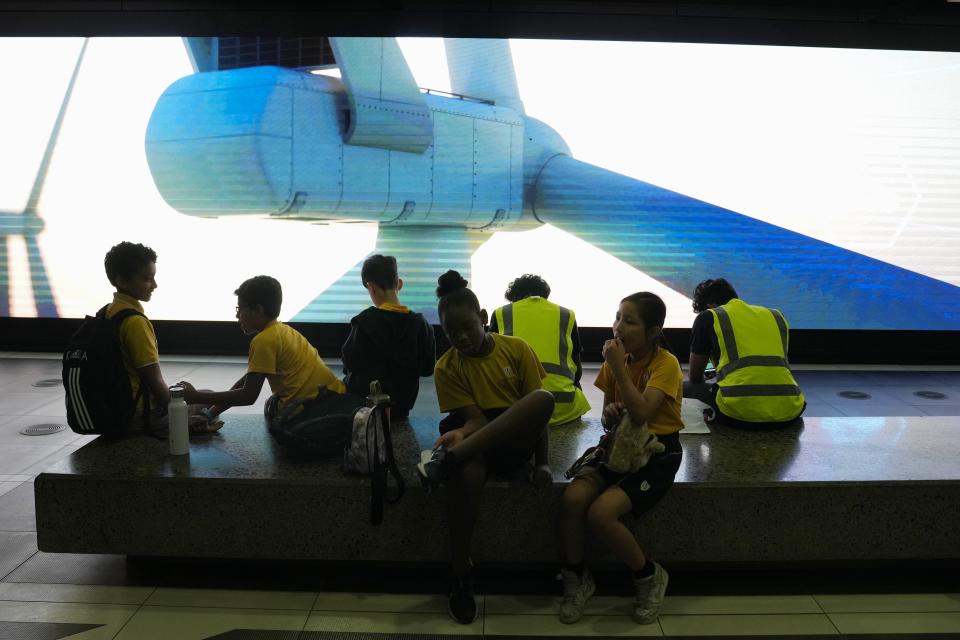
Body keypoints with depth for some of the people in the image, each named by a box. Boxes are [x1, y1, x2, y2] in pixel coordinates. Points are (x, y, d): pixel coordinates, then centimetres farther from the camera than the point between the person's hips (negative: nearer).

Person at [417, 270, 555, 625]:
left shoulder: (517, 349, -2)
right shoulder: (446, 368, -2)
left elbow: (538, 409, -2)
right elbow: (475, 418, -9)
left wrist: (541, 462, -9)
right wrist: (460, 434, -33)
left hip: (517, 439, 1)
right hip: (477, 439, -1)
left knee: (544, 399, -33)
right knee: (467, 468, -40)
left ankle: (448, 458, -36)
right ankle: (461, 572, -24)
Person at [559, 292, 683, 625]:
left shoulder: (666, 363, -14)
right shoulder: (616, 360, 4)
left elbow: (641, 414, -28)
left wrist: (618, 367, -24)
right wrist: (610, 414, -13)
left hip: (657, 453, -5)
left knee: (600, 513, -26)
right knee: (572, 497, -23)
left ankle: (649, 576, 2)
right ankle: (576, 577, 2)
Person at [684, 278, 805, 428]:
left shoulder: (708, 317, 13)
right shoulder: (776, 316, 24)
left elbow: (695, 377, 20)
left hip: (739, 412, -4)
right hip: (787, 411, 5)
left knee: (686, 388, 19)